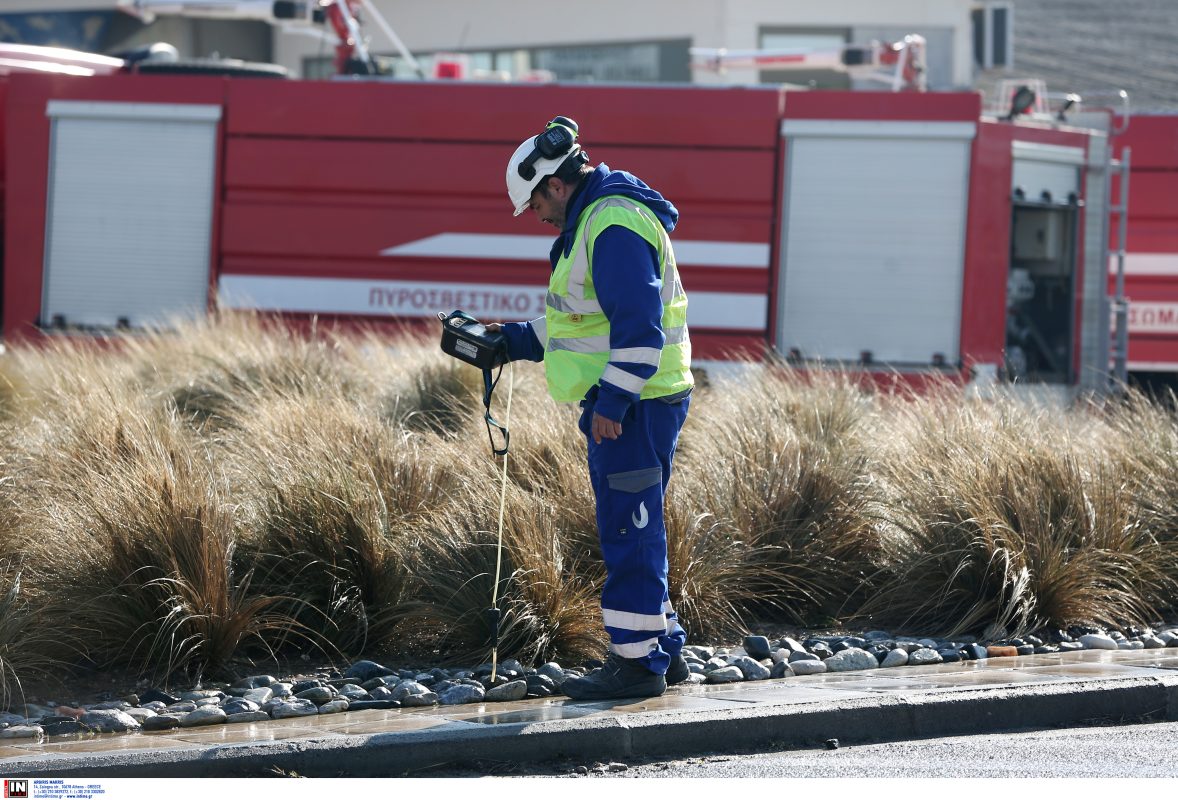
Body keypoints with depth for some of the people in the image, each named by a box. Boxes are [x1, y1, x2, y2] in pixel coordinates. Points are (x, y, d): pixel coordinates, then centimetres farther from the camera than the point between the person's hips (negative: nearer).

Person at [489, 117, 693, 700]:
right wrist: (513, 342, 20)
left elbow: (639, 324, -25)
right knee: (629, 529, 15)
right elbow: (585, 319, 27)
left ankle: (637, 662, -4)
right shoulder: (595, 219, 17)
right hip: (616, 404, 11)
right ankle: (663, 651, 21)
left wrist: (613, 401, -24)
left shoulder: (614, 227, -18)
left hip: (633, 407, -11)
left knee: (628, 532, -7)